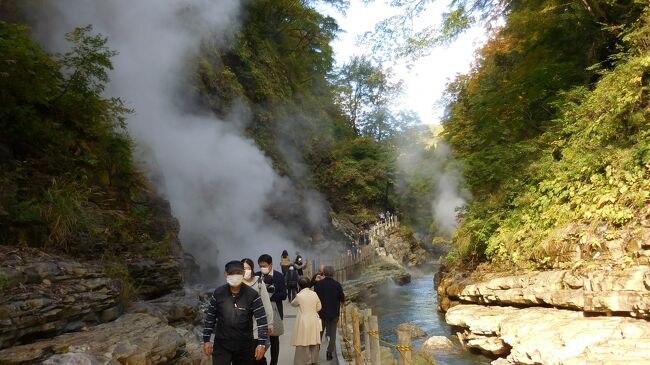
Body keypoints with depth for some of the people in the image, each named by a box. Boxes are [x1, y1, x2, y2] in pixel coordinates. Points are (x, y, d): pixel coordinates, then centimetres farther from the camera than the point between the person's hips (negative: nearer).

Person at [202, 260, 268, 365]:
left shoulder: (252, 295, -10)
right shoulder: (218, 293, -4)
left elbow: (262, 320, -11)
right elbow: (210, 318, 6)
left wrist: (261, 343, -17)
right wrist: (206, 340, 5)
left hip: (245, 345, 0)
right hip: (221, 344, 0)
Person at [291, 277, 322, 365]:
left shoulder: (299, 295, -12)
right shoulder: (314, 294, 0)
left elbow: (293, 304, 7)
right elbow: (318, 307, 9)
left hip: (304, 322, -5)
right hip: (314, 321, 5)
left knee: (303, 344, 3)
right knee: (314, 343, 14)